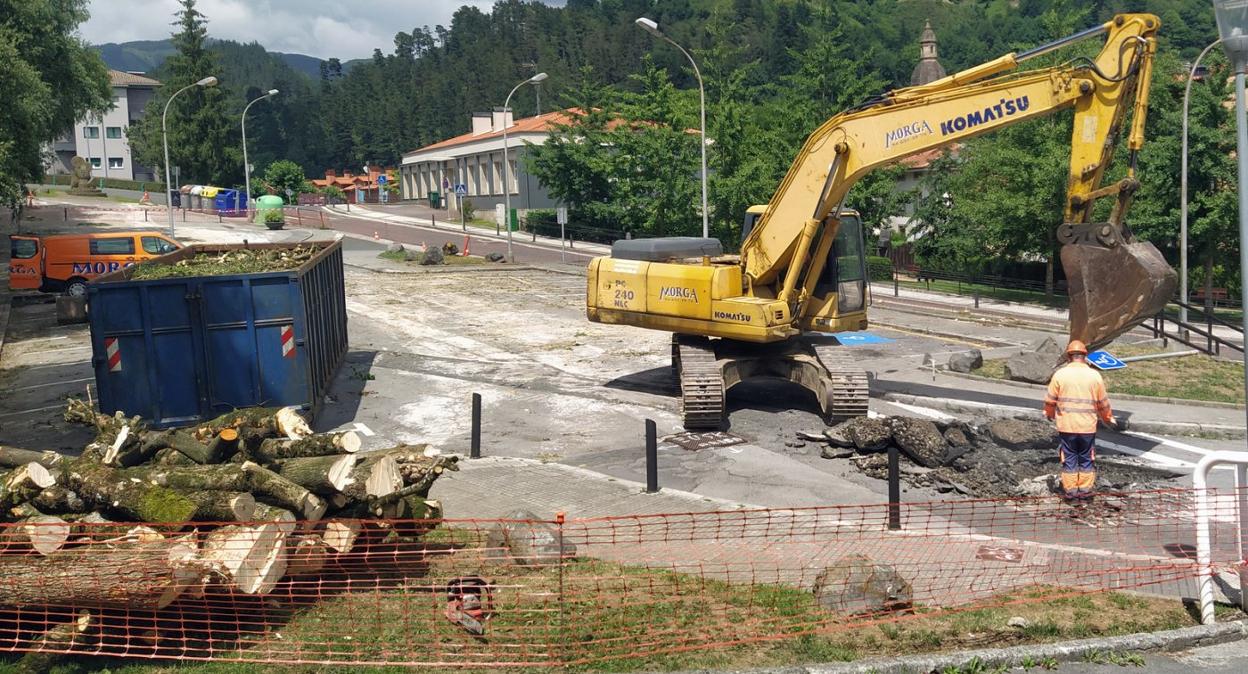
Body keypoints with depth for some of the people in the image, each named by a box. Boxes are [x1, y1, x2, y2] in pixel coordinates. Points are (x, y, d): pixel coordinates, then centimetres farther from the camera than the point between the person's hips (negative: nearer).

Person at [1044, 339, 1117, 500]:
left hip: (1066, 426, -1)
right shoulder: (1095, 375, -3)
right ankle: (1085, 489, 14)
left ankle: (1071, 490, 10)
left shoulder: (1060, 374, -6)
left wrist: (1050, 414, 20)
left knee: (1069, 458, 8)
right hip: (1088, 426, 1)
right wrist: (1108, 418, 22)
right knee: (1087, 459, 12)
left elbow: (1050, 400, 0)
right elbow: (1103, 402, 4)